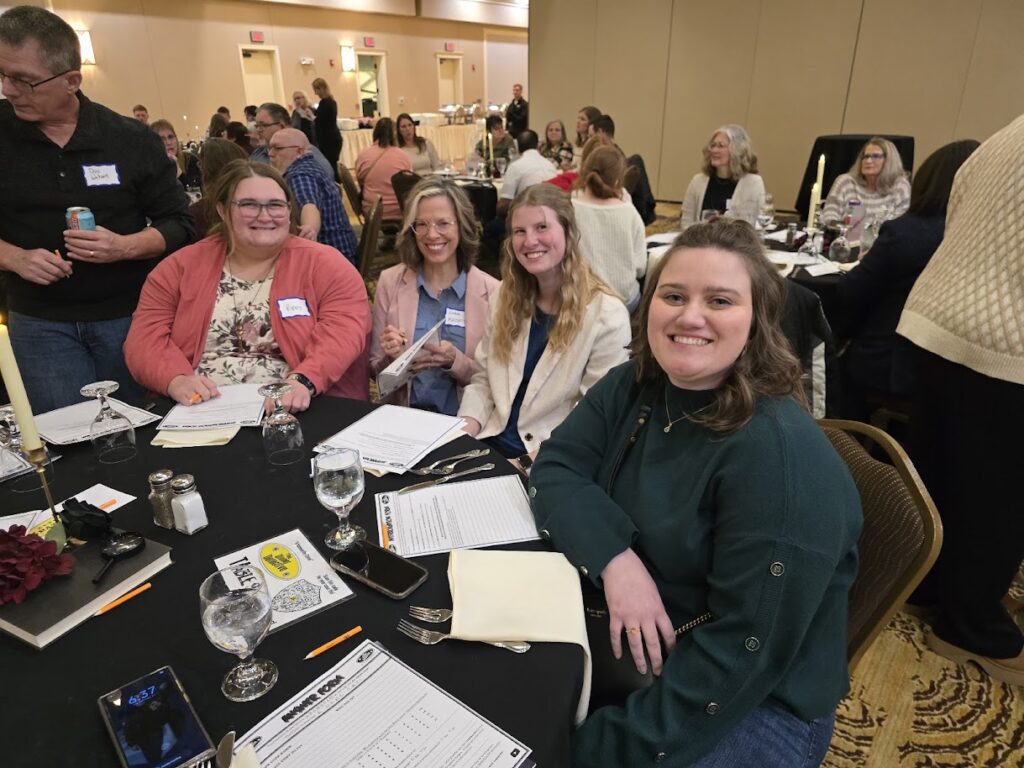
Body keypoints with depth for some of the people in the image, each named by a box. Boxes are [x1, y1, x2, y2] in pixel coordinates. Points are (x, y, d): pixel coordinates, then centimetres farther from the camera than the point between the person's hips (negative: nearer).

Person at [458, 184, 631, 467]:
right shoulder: (505, 298, 7)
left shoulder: (607, 316, -11)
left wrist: (530, 462, -19)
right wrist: (462, 432, -6)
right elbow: (483, 380, 11)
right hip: (487, 445, 5)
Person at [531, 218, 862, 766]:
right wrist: (615, 560, -25)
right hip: (624, 643, 6)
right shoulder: (633, 386, -5)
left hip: (754, 704, -5)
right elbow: (554, 470, -8)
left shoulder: (781, 455, -26)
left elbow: (744, 654, -25)